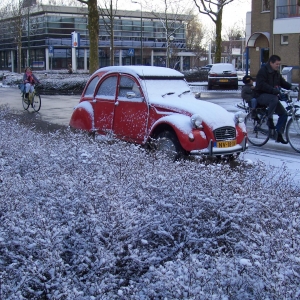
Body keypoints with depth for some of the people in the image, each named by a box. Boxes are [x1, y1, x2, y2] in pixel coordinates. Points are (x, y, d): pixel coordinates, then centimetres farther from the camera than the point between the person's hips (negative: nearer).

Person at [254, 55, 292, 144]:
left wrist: (291, 87, -9)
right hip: (261, 96, -8)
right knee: (274, 99, -40)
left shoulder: (276, 73, 14)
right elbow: (261, 85, -23)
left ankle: (279, 134, 4)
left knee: (284, 114, -3)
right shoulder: (263, 71, -11)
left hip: (272, 96, 8)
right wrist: (274, 90, -35)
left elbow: (283, 82, 12)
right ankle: (269, 120, -26)